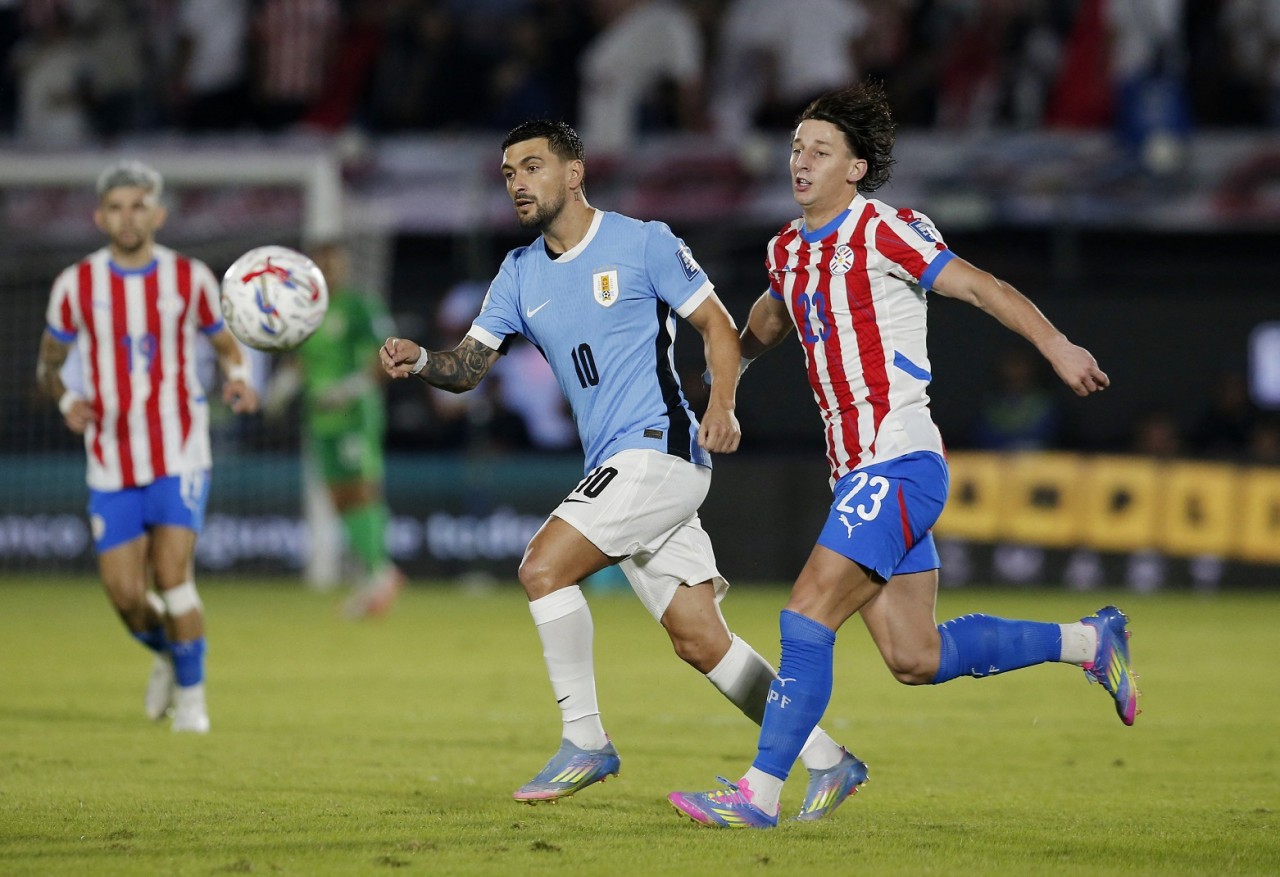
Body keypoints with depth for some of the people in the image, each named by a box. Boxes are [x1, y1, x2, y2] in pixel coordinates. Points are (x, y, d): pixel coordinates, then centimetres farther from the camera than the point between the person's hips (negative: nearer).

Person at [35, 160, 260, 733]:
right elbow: (48, 364, 10)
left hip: (178, 454, -1)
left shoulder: (190, 278, -1)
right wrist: (66, 401, -12)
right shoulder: (76, 285, 0)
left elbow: (226, 343, 13)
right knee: (124, 594, -2)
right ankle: (168, 656, 31)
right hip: (112, 463, 2)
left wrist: (238, 378, -10)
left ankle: (191, 695, 1)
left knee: (173, 573, -16)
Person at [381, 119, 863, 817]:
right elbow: (469, 366, 7)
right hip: (613, 466, 7)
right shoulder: (519, 274, 14)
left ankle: (584, 741, -9)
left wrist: (721, 405, -15)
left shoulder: (643, 243, -4)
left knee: (543, 566, -19)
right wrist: (419, 361, -14)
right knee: (699, 641, 5)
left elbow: (717, 326, 0)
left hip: (659, 447, -7)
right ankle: (826, 760, 13)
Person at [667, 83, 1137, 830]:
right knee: (915, 658, 9)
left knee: (809, 613, -15)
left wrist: (1057, 346, -24)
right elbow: (771, 320, 36)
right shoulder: (789, 249, 14)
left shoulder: (882, 232, -9)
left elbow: (980, 286, -13)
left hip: (900, 460, -8)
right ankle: (1089, 642, 25)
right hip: (857, 473, 8)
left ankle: (761, 793, -12)